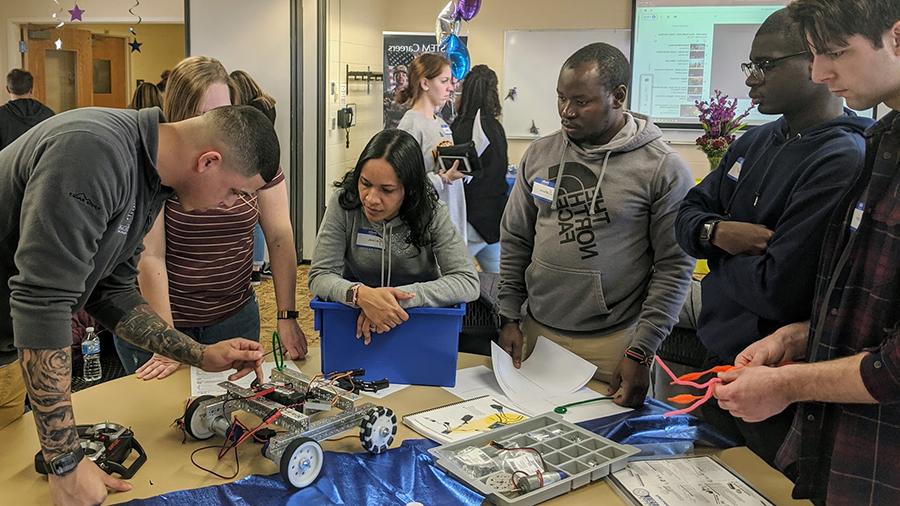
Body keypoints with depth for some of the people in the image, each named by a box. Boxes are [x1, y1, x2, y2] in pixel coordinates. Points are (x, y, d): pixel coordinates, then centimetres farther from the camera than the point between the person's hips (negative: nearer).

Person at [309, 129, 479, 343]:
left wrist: (401, 298, -34)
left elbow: (468, 282, -21)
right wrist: (360, 294, -38)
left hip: (420, 320, 1)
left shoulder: (432, 213, -15)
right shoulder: (344, 204, -14)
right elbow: (320, 276, -16)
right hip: (355, 321, 0)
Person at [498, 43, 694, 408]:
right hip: (536, 334, 4)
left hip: (613, 344, -3)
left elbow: (674, 267, -9)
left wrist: (640, 353, -12)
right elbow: (514, 242, 9)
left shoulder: (663, 168, -9)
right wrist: (509, 317, 4)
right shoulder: (540, 154, 4)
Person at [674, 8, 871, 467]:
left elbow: (780, 289, -26)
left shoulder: (843, 162, -22)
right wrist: (715, 232, -13)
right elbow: (688, 214, 9)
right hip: (719, 359, 8)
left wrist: (720, 258, -8)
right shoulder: (755, 143, 4)